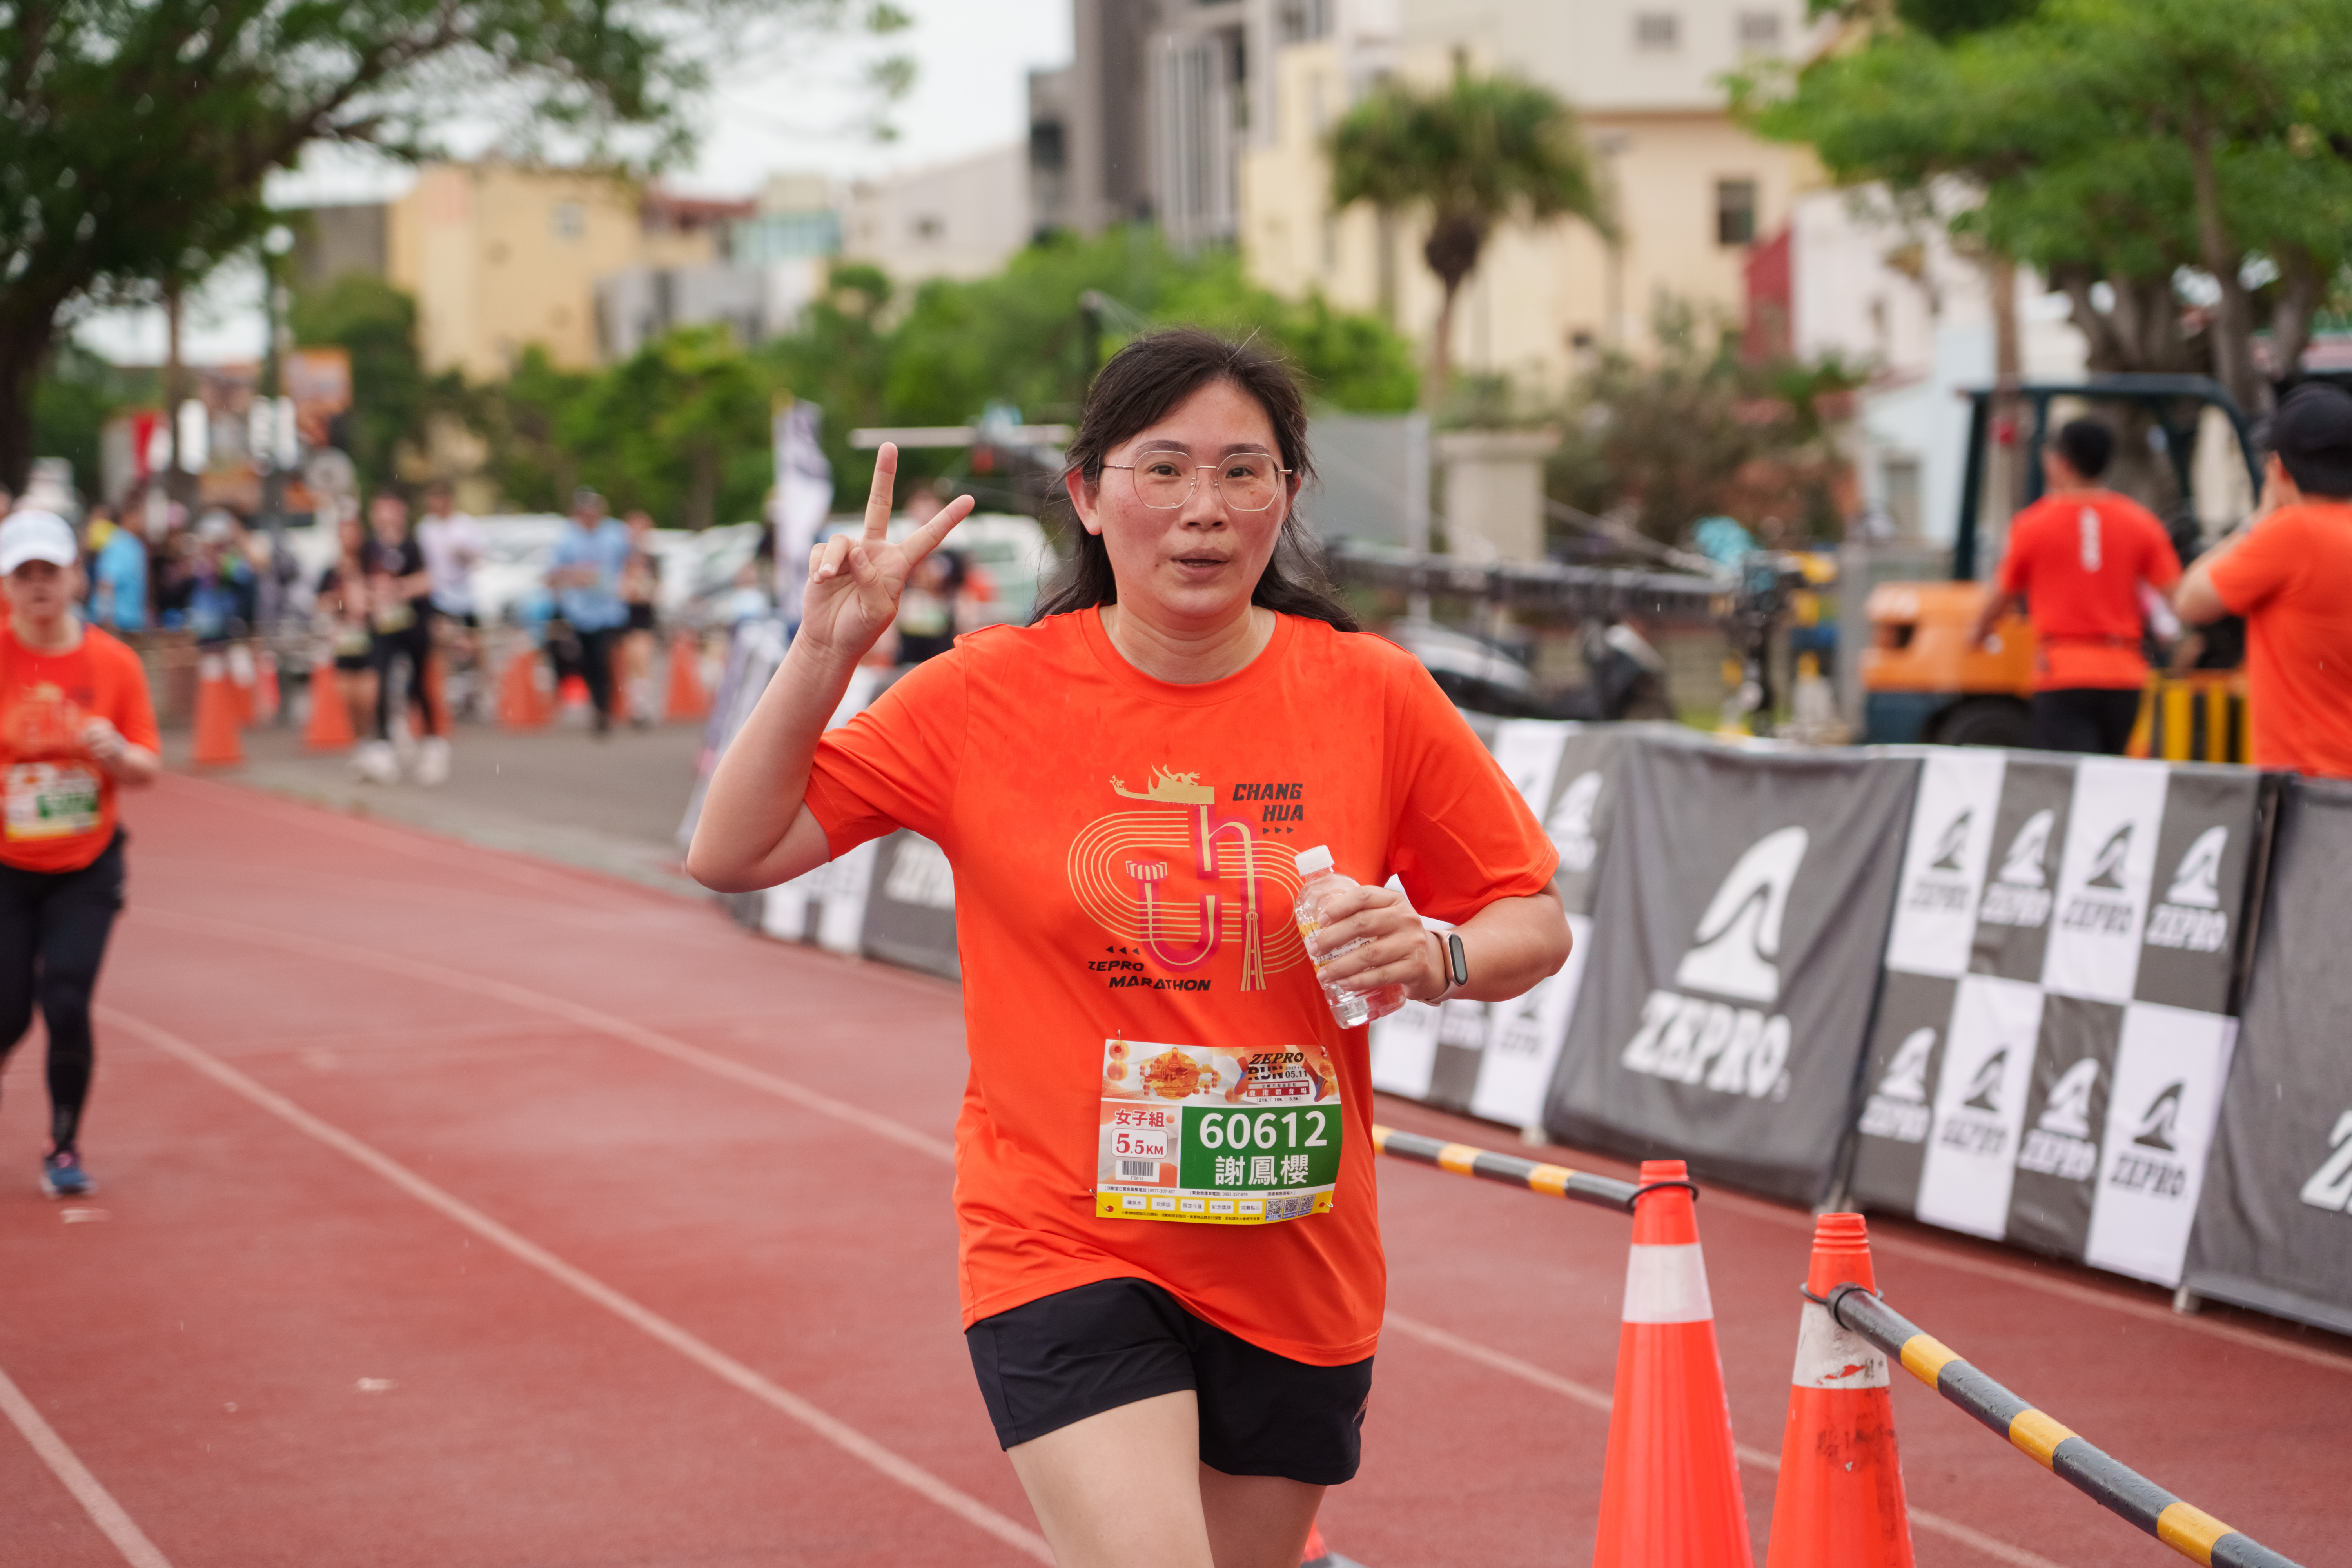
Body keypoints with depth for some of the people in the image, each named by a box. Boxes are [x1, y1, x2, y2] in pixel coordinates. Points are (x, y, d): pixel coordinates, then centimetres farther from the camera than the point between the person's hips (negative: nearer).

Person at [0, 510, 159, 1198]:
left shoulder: (113, 662, -3)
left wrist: (116, 753, -20)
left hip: (86, 867, 1)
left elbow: (146, 769, 0)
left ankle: (64, 1149, 9)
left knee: (67, 1004, -12)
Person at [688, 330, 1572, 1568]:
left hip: (1296, 1272, 3)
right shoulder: (988, 696, -4)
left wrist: (1432, 958, -15)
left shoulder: (1374, 697, -2)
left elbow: (1534, 922, 6)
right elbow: (730, 855, -2)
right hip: (1063, 1250, -2)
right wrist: (827, 652, -13)